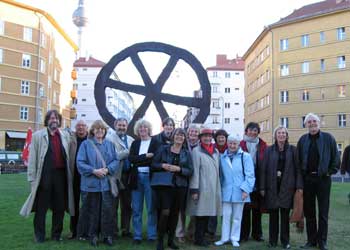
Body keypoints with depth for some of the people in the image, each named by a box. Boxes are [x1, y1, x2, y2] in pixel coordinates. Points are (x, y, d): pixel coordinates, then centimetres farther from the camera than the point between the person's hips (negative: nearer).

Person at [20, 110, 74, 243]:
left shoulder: (65, 136, 10)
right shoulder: (38, 135, 1)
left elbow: (68, 156, 9)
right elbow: (32, 158, -1)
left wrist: (69, 175, 3)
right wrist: (32, 178, -7)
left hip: (61, 175, 3)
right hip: (44, 176, -3)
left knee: (60, 207, 11)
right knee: (41, 207, 6)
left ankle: (56, 234, 25)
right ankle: (39, 235, 20)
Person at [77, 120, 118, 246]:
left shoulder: (110, 144, 12)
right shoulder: (86, 144, 1)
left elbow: (115, 161, 6)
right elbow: (80, 162, -5)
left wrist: (107, 169, -12)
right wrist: (94, 171, -16)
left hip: (106, 183, 2)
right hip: (91, 183, -2)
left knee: (107, 210, 2)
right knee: (93, 211, 6)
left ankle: (107, 235, 14)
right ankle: (93, 235, 18)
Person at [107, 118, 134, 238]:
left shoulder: (131, 140, 15)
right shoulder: (110, 139, -3)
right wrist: (128, 152, -14)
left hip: (128, 175, 5)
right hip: (116, 175, -5)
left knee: (127, 205, 10)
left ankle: (126, 230, 21)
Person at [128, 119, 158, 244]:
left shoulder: (155, 142, 1)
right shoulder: (135, 143, 12)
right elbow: (131, 159, -3)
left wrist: (138, 160, -11)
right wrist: (146, 156, -13)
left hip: (149, 177, -3)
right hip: (136, 177, 4)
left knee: (151, 208, 1)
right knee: (136, 209, 7)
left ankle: (152, 235, 12)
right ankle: (137, 236, 15)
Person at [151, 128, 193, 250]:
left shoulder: (187, 153, 8)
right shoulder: (163, 149, 4)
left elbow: (190, 171, 3)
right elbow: (153, 164, 6)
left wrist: (179, 169, -13)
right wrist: (162, 165, -13)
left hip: (180, 186, 3)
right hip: (164, 184, -2)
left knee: (175, 213, 8)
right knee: (165, 212, -10)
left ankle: (171, 240, 23)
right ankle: (160, 240, 5)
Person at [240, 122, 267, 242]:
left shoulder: (263, 145, 4)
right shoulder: (241, 144, -2)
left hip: (258, 180, 2)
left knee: (257, 208, 11)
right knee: (245, 208, 5)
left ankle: (257, 233, 24)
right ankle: (244, 234, 16)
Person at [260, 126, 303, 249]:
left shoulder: (292, 149, 3)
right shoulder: (269, 150, 4)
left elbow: (297, 168, 1)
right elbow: (263, 169, 2)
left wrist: (299, 186, -6)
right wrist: (262, 187, -2)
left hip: (287, 186, 0)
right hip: (272, 186, 0)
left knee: (285, 215, 5)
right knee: (273, 214, 6)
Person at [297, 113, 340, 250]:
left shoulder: (328, 138, -1)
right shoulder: (302, 140, 6)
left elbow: (336, 158, 0)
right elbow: (298, 160, 8)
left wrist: (330, 172, -5)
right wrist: (301, 174, 1)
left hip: (323, 178, -2)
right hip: (307, 179, 3)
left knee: (323, 212, 4)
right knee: (309, 211, 8)